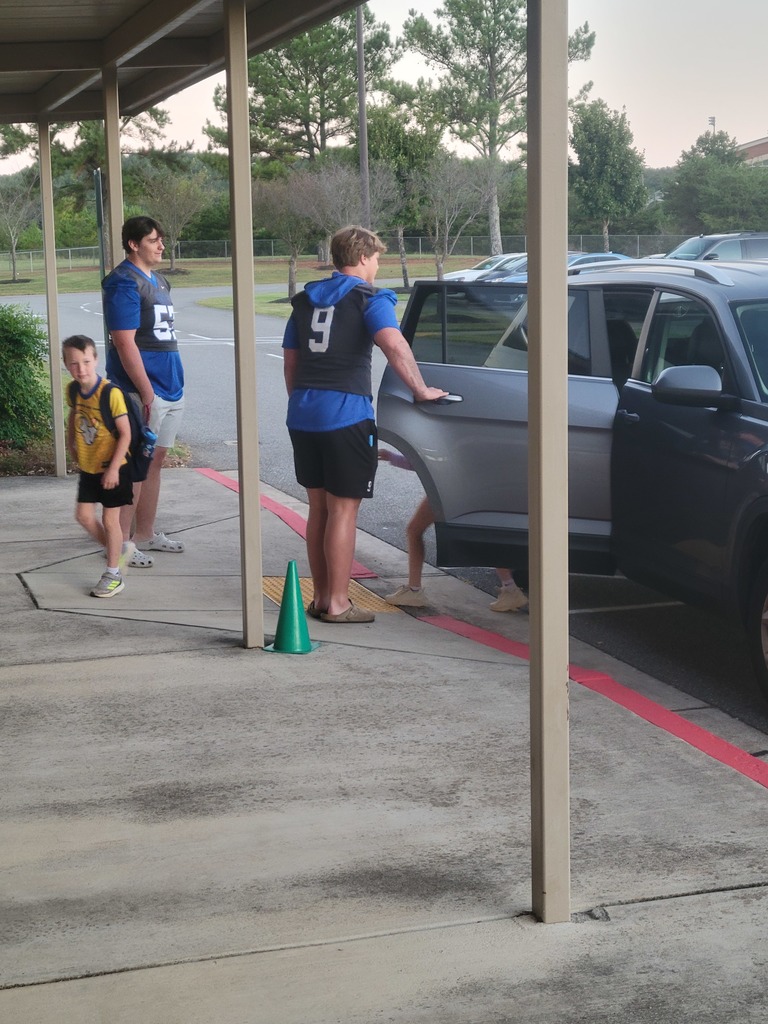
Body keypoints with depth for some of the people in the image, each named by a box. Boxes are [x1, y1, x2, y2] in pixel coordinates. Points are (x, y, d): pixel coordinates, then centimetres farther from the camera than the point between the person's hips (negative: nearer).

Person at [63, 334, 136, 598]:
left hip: (112, 468, -6)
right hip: (88, 467, 6)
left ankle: (113, 574, 16)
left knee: (110, 519, 2)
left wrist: (113, 468, -21)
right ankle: (119, 549, 30)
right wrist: (72, 446, 12)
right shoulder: (73, 391, -4)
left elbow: (125, 433, -20)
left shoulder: (111, 394, -23)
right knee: (83, 515, 8)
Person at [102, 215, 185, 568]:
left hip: (170, 389, 9)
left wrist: (173, 384, 18)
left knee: (155, 462, 14)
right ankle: (121, 543, 1)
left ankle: (146, 535, 23)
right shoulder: (124, 284, -13)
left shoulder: (158, 281, 15)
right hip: (144, 392, -9)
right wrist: (146, 393, -21)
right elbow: (125, 343, -19)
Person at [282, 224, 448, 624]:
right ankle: (337, 603, 3)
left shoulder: (305, 300, 17)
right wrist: (421, 391, -15)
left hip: (303, 413, 7)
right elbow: (394, 345, -22)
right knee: (343, 509, 0)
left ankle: (320, 597, 21)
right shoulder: (369, 299, -4)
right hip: (345, 414, -7)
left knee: (318, 506, 15)